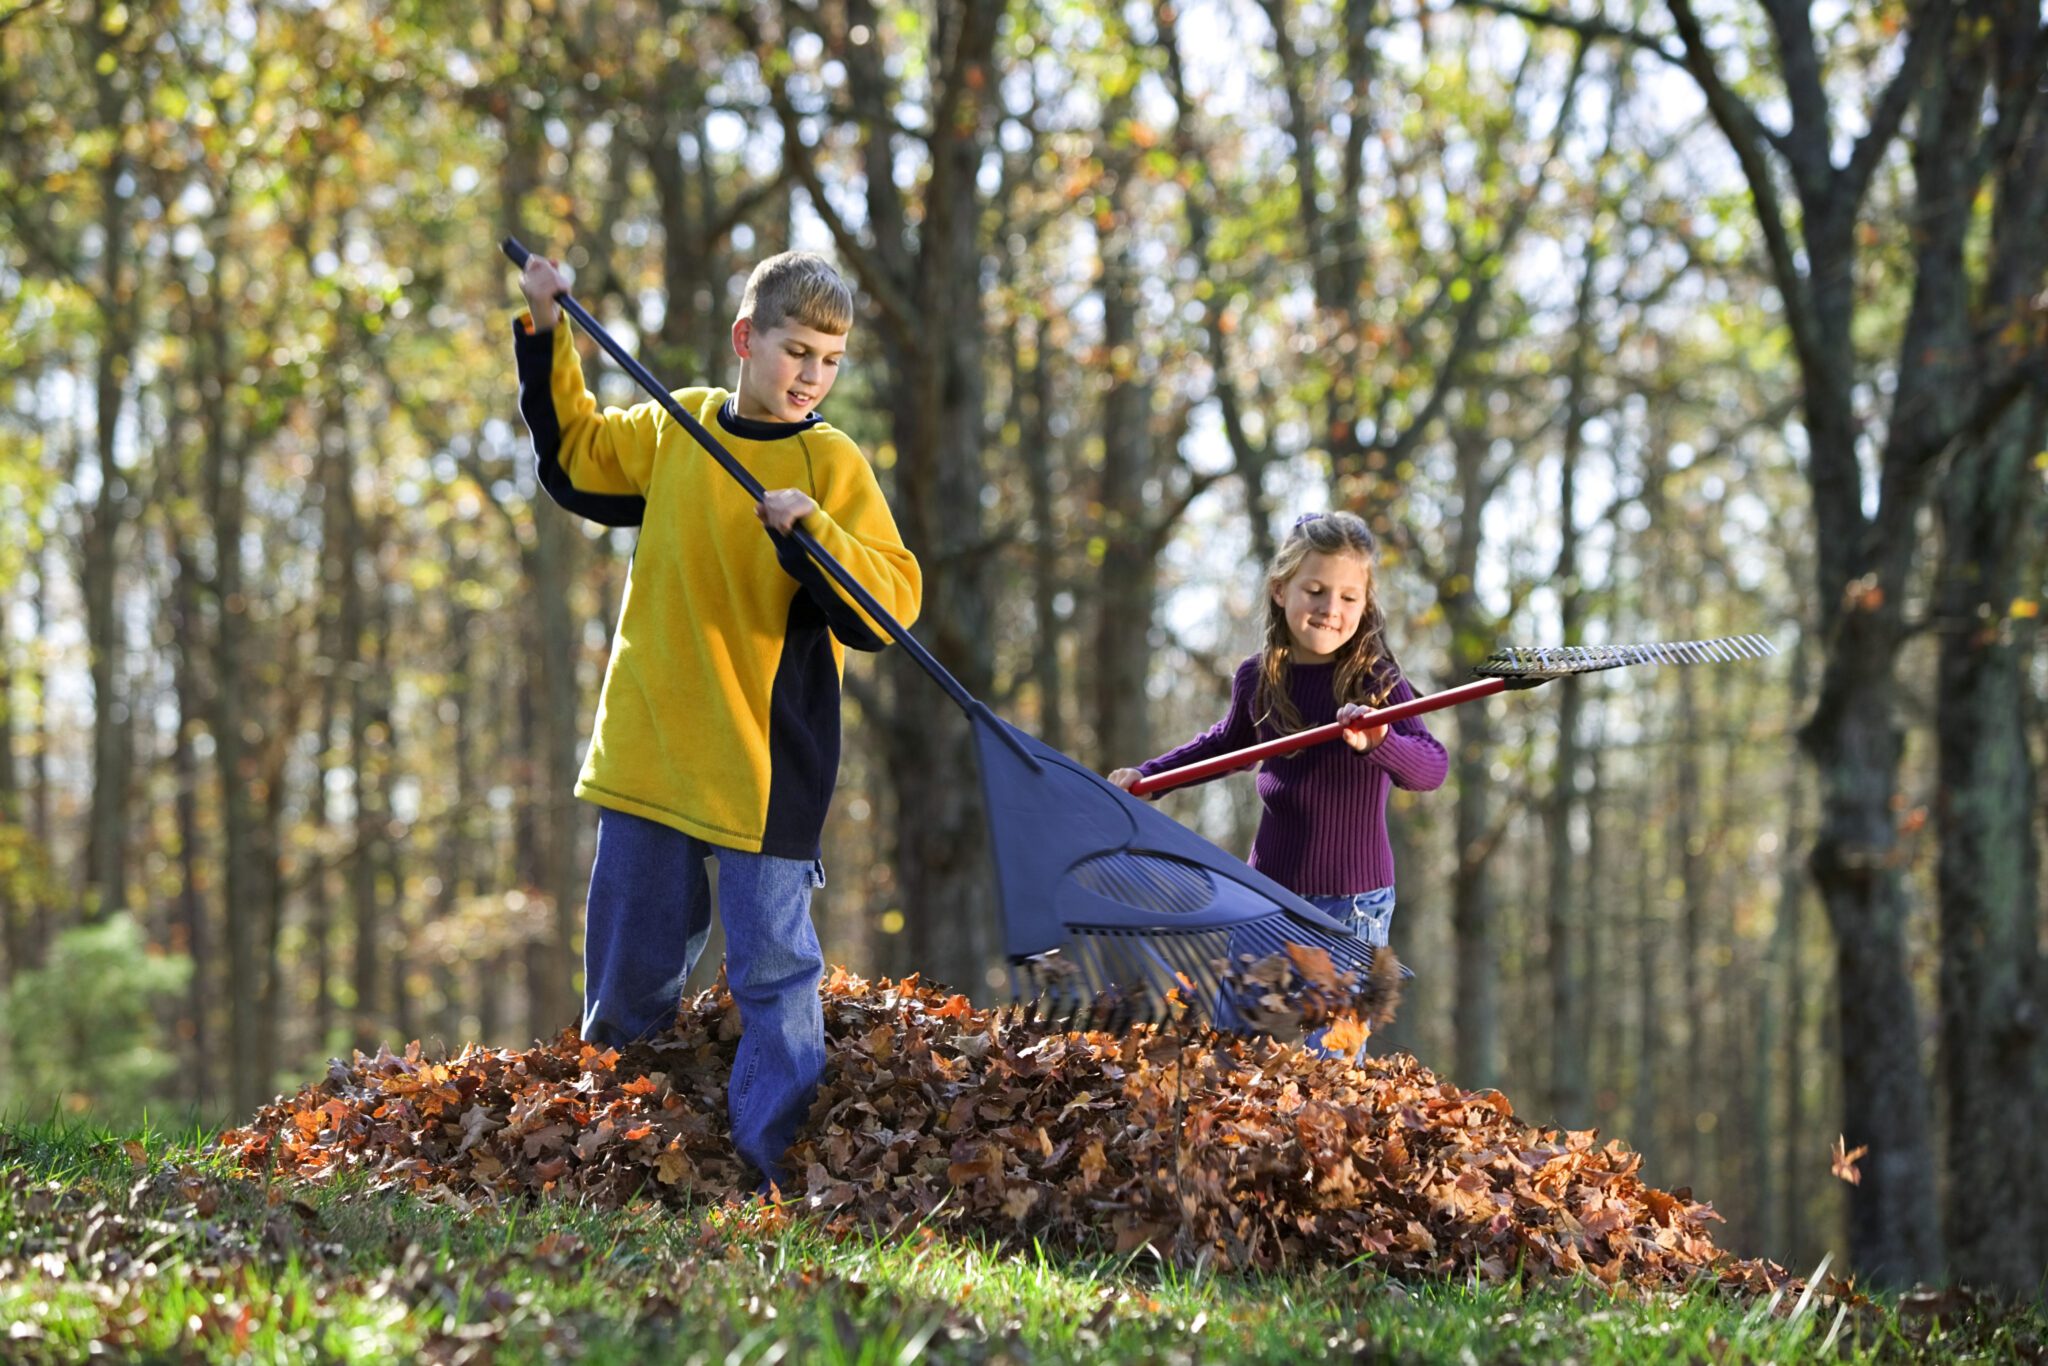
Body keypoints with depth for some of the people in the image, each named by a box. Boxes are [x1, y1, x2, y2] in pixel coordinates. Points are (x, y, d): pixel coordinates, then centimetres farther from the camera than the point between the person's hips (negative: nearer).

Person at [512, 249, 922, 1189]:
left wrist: (810, 532, -27)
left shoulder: (833, 465, -5)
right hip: (648, 751, 4)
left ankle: (774, 1174, -4)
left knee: (772, 975, -6)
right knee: (627, 977, 13)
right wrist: (544, 337, 20)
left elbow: (888, 603, -13)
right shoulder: (672, 429, 7)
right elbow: (573, 455, 27)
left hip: (766, 769, -4)